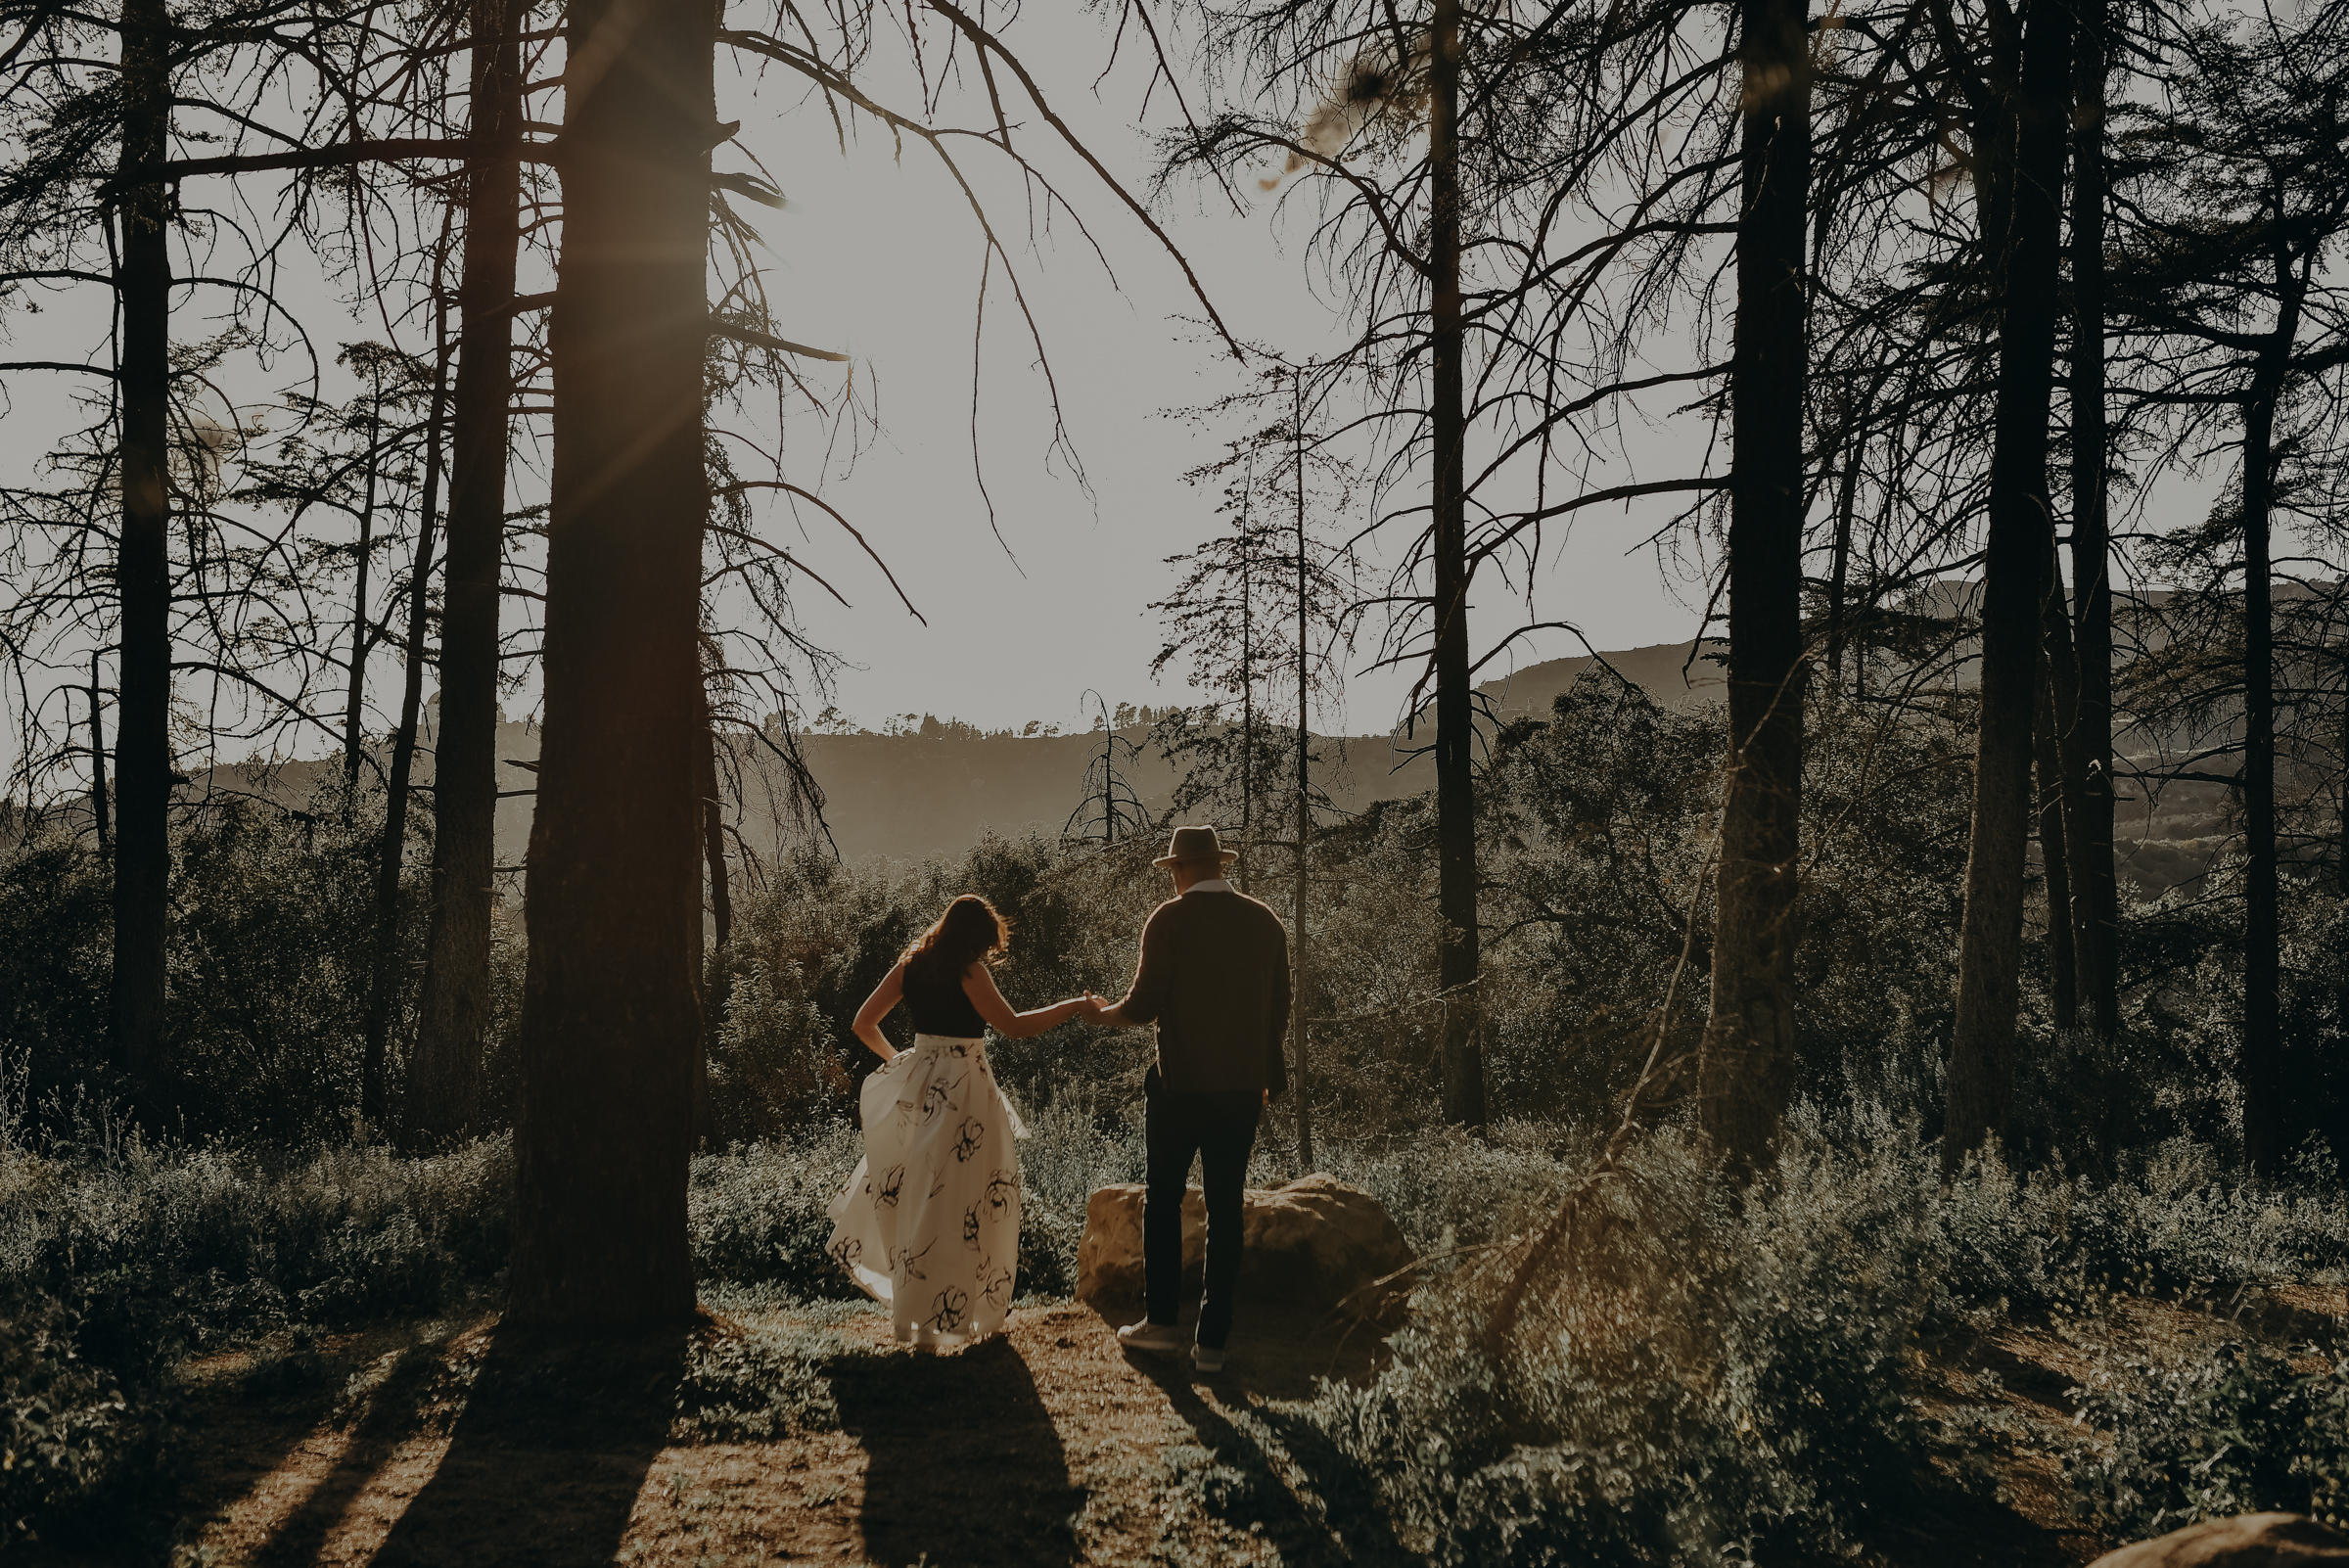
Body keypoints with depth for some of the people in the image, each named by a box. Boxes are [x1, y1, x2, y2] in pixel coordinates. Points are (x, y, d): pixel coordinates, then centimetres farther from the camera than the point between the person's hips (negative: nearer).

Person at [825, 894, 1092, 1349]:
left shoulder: (910, 966, 7)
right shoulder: (969, 971, -11)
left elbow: (864, 1024, 11)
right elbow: (1013, 1026, -14)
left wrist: (891, 1057, 28)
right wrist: (1075, 1006, -7)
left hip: (915, 1085, 7)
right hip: (964, 1089, -7)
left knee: (915, 1194, 18)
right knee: (957, 1204, 2)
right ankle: (931, 1322, 8)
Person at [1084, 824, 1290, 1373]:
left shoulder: (1170, 919, -8)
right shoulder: (1266, 922, 5)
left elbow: (1144, 1004, -10)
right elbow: (1279, 1009, 10)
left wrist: (1103, 1016, 10)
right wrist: (1268, 1077, 21)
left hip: (1180, 1085, -3)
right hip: (1242, 1089, 4)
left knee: (1163, 1200, 11)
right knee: (1225, 1210, 7)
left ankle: (1161, 1322, 14)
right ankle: (1213, 1339, 9)